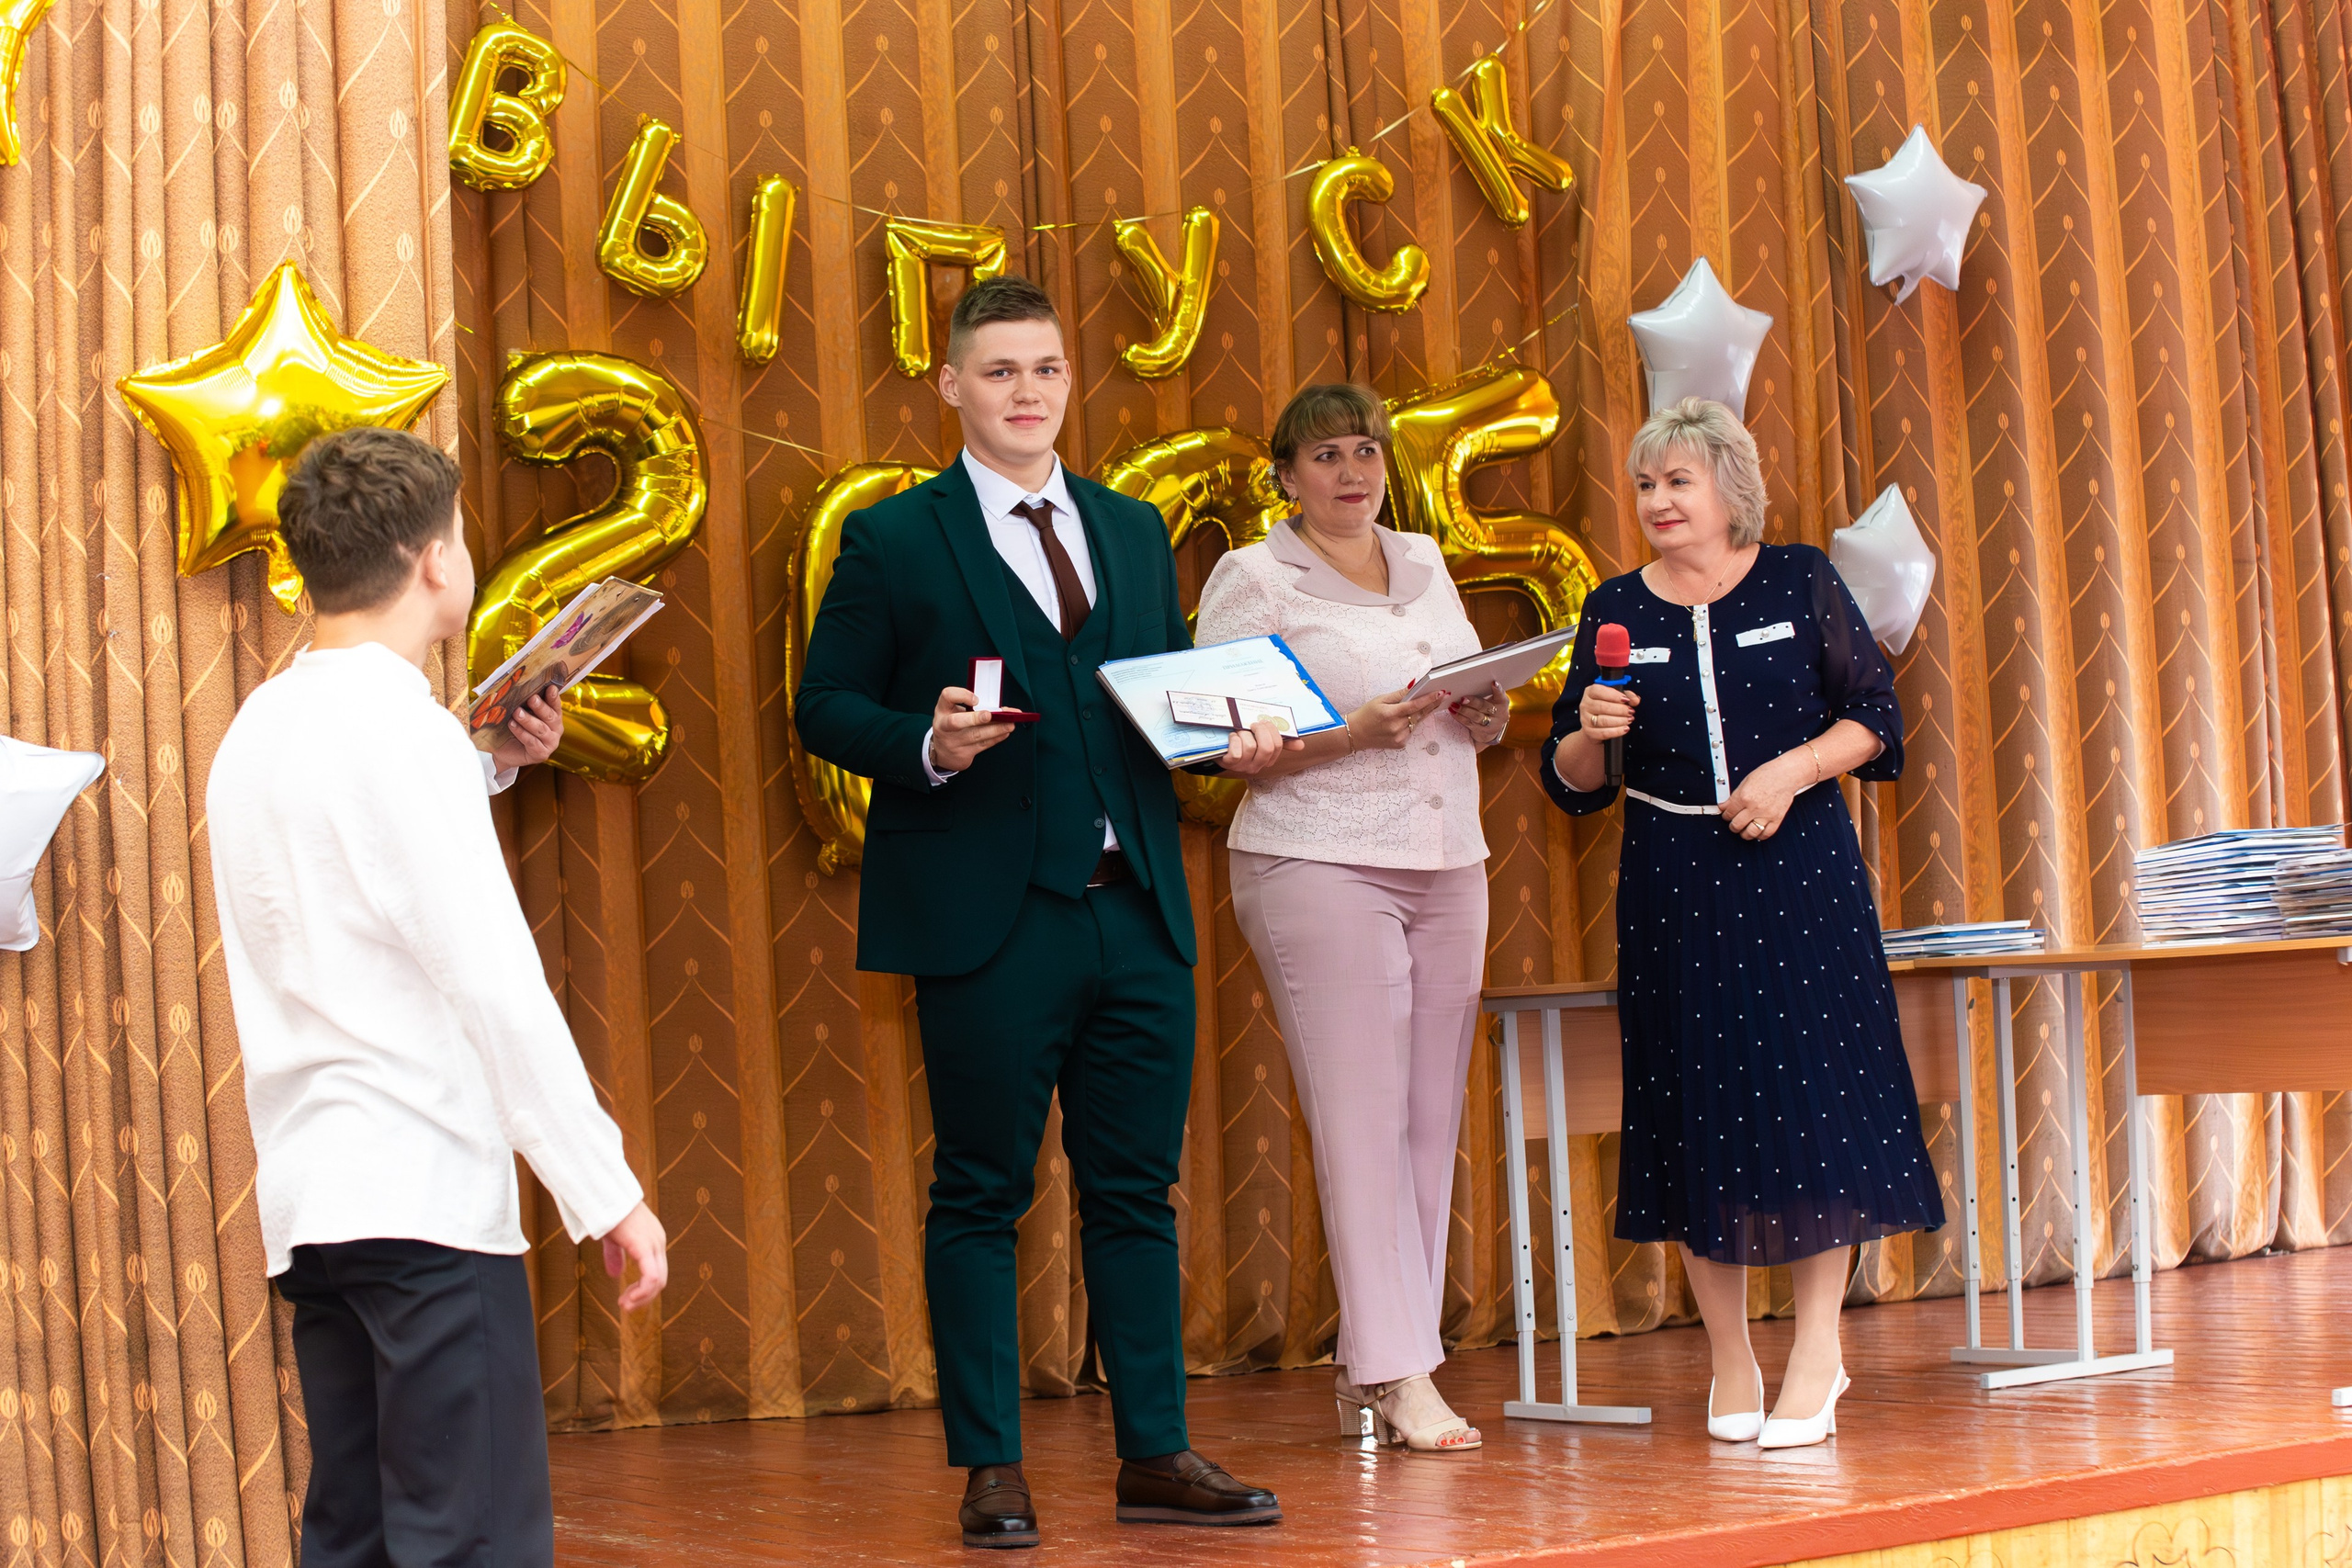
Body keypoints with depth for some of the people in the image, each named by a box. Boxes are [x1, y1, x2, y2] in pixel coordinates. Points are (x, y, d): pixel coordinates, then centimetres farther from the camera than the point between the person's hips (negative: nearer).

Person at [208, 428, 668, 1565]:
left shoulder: (257, 731, 13)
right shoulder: (402, 731, -12)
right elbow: (497, 985, -16)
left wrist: (488, 766, 20)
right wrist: (609, 1195, -13)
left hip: (308, 1201, 9)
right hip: (424, 1196, -9)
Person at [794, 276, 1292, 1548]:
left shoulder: (1135, 531, 16)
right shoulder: (893, 540, 1)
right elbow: (824, 709, -1)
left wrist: (1230, 740, 0)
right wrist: (929, 746, -18)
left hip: (1138, 915, 5)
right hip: (990, 919, -5)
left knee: (1136, 1191, 8)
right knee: (980, 1195, 2)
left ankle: (1155, 1455, 16)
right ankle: (989, 1472, 10)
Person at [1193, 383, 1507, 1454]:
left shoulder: (1424, 564, 18)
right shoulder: (1252, 579, 0)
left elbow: (1472, 701, 24)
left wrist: (1486, 718, 1)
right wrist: (1351, 733, -18)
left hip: (1446, 864, 6)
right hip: (1319, 865, -6)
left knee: (1430, 1121, 2)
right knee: (1361, 1120, -10)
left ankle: (1365, 1372, 9)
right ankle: (1400, 1376, -8)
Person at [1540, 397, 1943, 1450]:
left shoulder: (1801, 582, 3)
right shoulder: (1617, 613, 6)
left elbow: (1874, 717, 3)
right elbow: (1568, 781, 8)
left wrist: (1792, 770, -12)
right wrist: (1588, 732, -13)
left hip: (1800, 867, -1)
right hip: (1674, 884, 2)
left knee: (1813, 1096, -5)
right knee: (1698, 1109, 2)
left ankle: (1817, 1352, 6)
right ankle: (1729, 1361, 12)